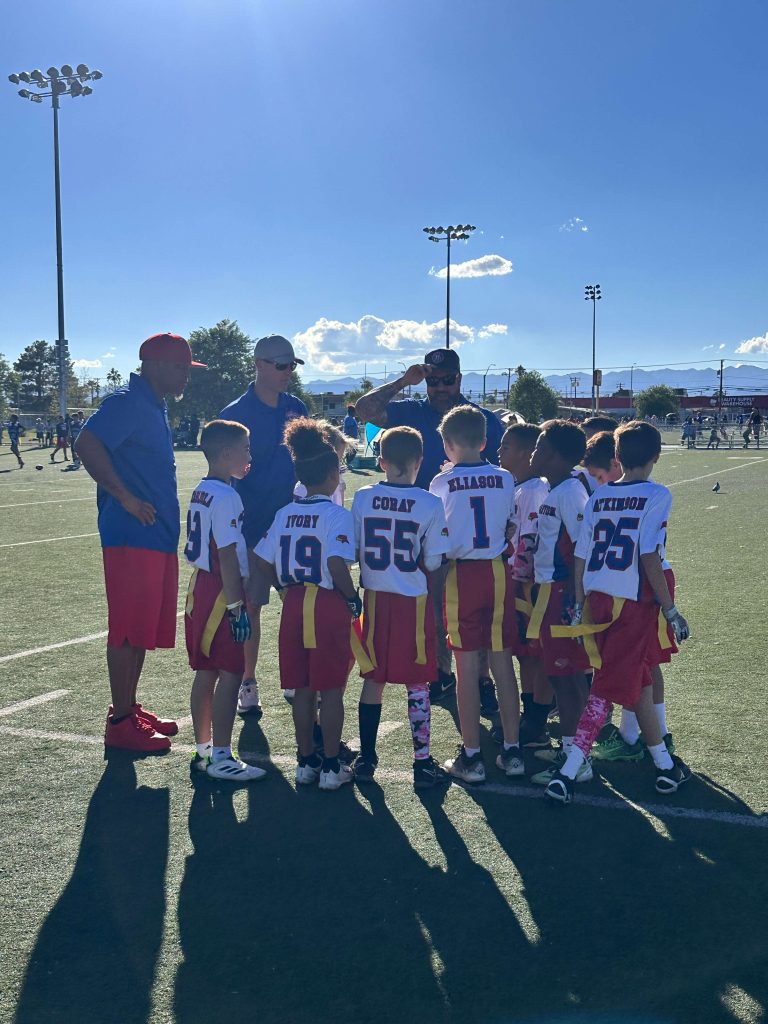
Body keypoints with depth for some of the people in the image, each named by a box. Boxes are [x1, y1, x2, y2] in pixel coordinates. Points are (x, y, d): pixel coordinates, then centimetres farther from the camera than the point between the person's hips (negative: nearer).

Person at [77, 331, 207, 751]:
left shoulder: (153, 406, 18)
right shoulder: (127, 401, -12)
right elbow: (87, 443, -25)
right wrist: (125, 498, -22)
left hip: (156, 536, 10)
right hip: (132, 536, -10)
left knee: (145, 629, 15)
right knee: (129, 630, -3)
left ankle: (130, 709, 26)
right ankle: (120, 722, 6)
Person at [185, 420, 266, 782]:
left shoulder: (200, 492, 12)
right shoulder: (226, 496, -16)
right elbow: (227, 556, -19)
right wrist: (236, 606, -18)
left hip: (200, 586, 10)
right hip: (221, 591, -10)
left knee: (206, 672, 14)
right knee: (230, 674, -3)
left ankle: (203, 749, 23)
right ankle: (221, 758, 2)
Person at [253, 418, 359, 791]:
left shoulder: (285, 514, 6)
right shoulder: (336, 515, -12)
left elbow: (262, 561, 6)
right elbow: (336, 564, -24)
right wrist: (353, 597, -10)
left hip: (294, 605, 5)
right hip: (329, 606, -5)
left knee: (303, 689, 13)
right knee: (331, 690, 5)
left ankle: (305, 762, 22)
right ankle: (331, 766, 12)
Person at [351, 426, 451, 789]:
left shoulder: (362, 498, -3)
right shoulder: (430, 504, -10)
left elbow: (353, 552, 1)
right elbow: (433, 564, -9)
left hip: (375, 599, 3)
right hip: (414, 602, -2)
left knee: (373, 679, 13)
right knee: (417, 684, 7)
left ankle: (366, 759, 21)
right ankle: (422, 762, 14)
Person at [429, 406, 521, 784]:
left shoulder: (442, 483, -7)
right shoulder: (505, 479, 1)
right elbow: (509, 529, 6)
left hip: (462, 574, -3)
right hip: (498, 572, 3)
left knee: (467, 665, 3)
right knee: (502, 661, 10)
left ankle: (472, 756, 9)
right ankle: (511, 750, 17)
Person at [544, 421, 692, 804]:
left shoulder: (599, 496, 7)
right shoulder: (656, 495, -7)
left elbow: (581, 556, 5)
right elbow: (649, 558, -15)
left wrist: (580, 606, 13)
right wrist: (671, 611, -8)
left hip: (597, 600, 6)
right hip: (634, 601, -6)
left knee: (639, 680, 19)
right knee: (609, 688, 2)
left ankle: (665, 764, 30)